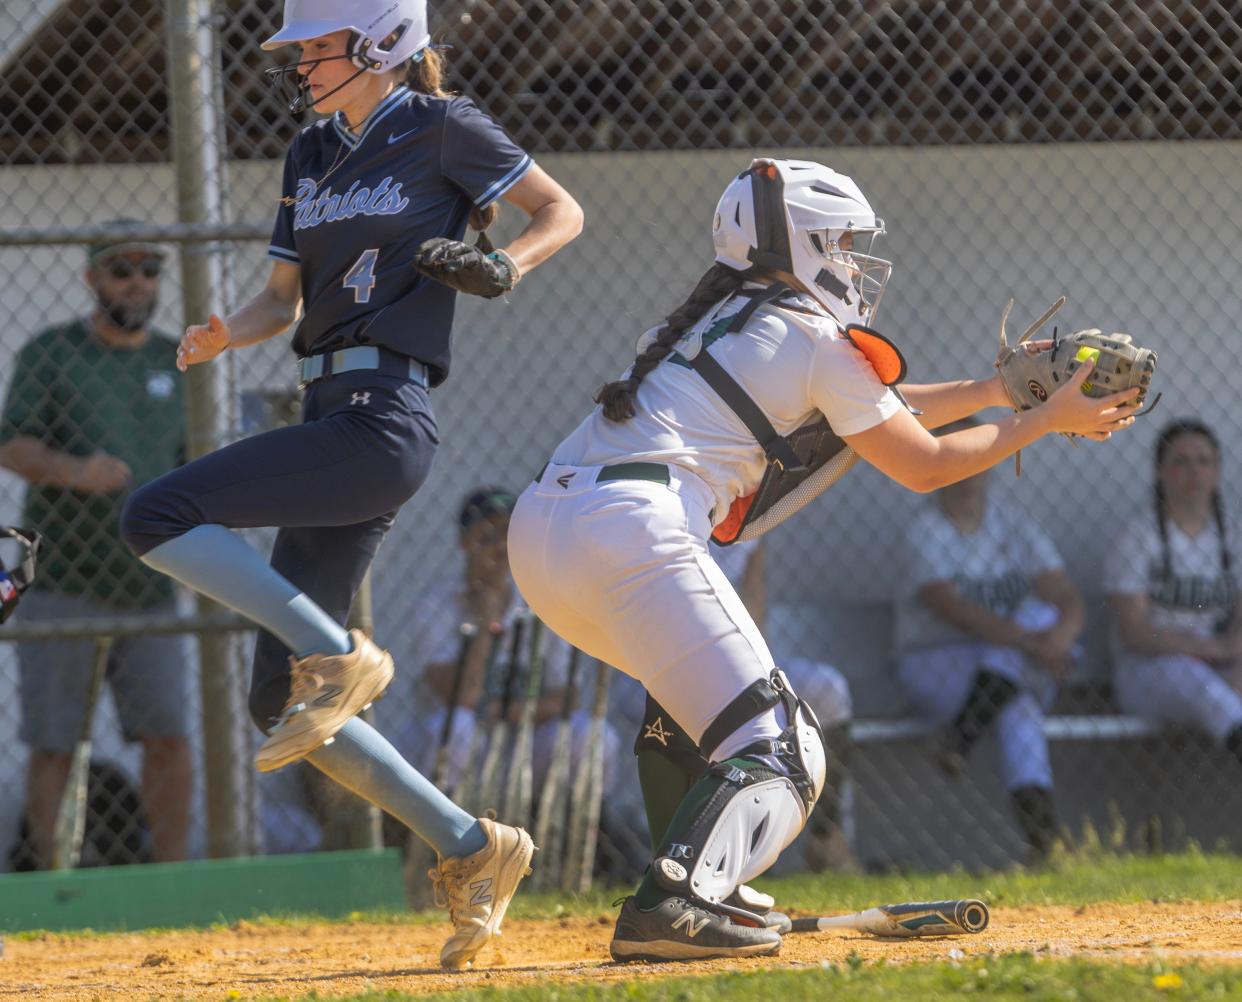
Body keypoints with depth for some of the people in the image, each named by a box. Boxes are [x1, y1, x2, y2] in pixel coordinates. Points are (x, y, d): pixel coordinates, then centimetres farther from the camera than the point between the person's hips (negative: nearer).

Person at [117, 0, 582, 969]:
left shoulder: (439, 128, -2)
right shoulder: (314, 154, 19)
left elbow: (562, 211, 4)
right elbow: (283, 300, 18)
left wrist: (502, 265, -16)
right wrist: (224, 335, -3)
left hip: (383, 418, -9)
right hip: (334, 421, 9)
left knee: (159, 516, -19)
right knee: (281, 700, 4)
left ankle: (339, 658, -15)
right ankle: (470, 849, 8)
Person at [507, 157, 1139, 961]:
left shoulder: (722, 320, 28)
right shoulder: (814, 338, 4)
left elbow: (869, 408, 38)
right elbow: (921, 465, 12)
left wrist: (995, 389, 40)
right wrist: (1046, 420, 22)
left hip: (540, 525, 9)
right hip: (630, 527, -9)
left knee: (690, 682, 32)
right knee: (782, 752, -8)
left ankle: (683, 893, 23)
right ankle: (674, 903, -30)